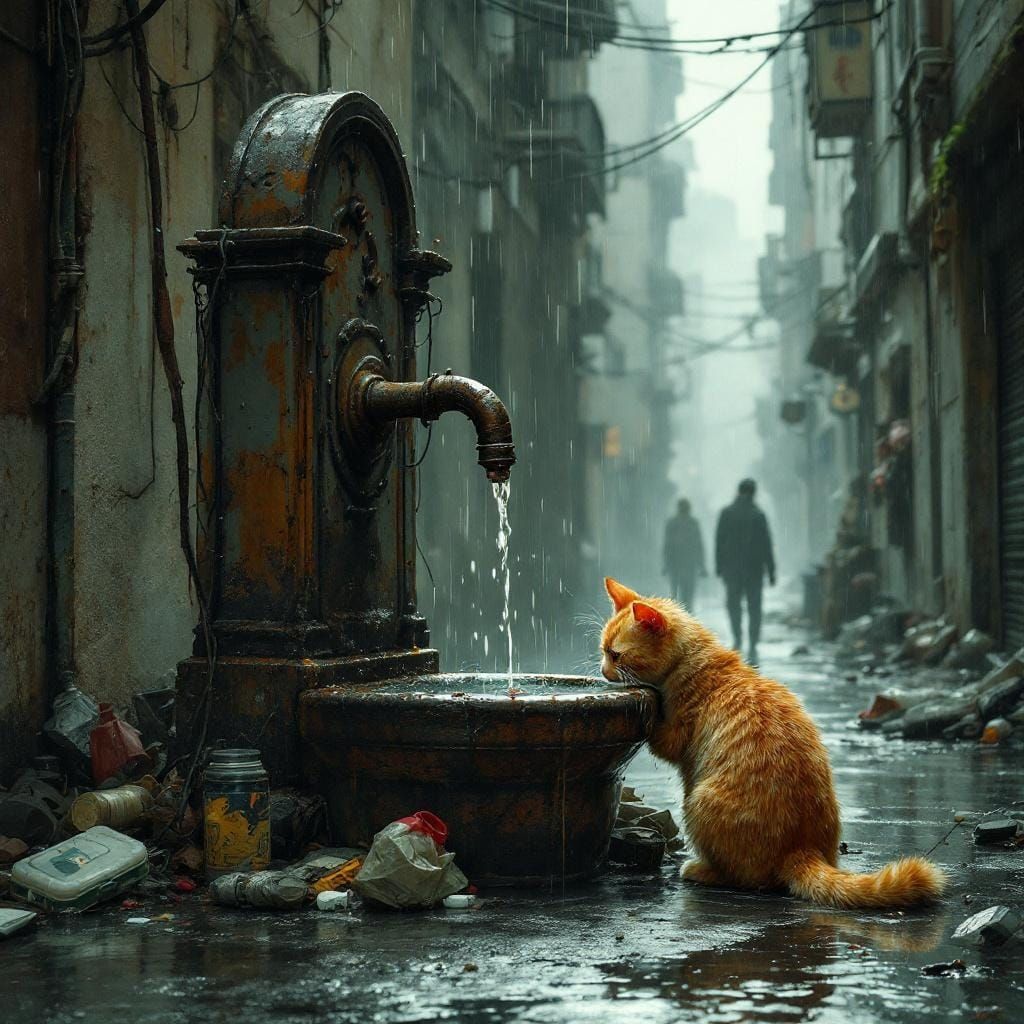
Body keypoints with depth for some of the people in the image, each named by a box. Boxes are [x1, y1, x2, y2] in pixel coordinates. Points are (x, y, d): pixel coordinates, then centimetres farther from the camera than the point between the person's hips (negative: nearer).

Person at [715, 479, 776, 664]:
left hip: (732, 567, 0)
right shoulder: (759, 515, -2)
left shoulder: (726, 513, -1)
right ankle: (753, 649, 0)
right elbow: (767, 545, -1)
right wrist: (771, 571, 3)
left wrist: (719, 566, 5)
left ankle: (738, 638, -4)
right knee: (754, 607, 5)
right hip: (755, 569, 0)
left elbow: (719, 541, -1)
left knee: (733, 603, 14)